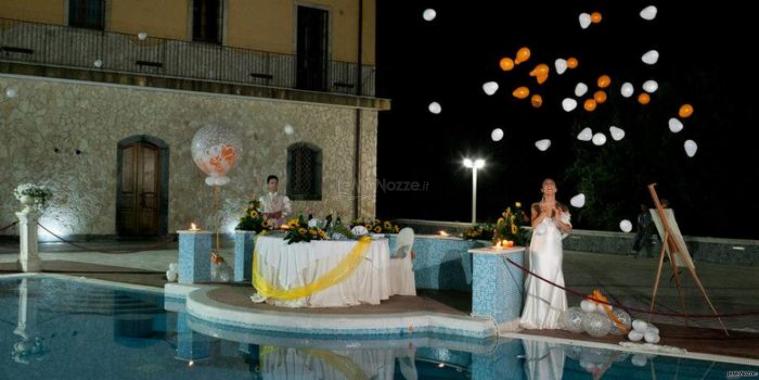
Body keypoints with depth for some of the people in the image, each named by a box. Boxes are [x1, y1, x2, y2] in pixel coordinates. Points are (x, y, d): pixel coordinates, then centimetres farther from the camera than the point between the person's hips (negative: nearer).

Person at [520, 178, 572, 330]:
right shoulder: (536, 207, 6)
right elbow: (534, 224, -9)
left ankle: (552, 318, 8)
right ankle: (536, 317, -2)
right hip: (540, 247, -2)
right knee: (540, 280, -6)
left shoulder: (561, 208, 10)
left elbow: (568, 229, 4)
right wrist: (545, 212, -18)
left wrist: (558, 220, -13)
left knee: (554, 280, 1)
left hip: (554, 248, 2)